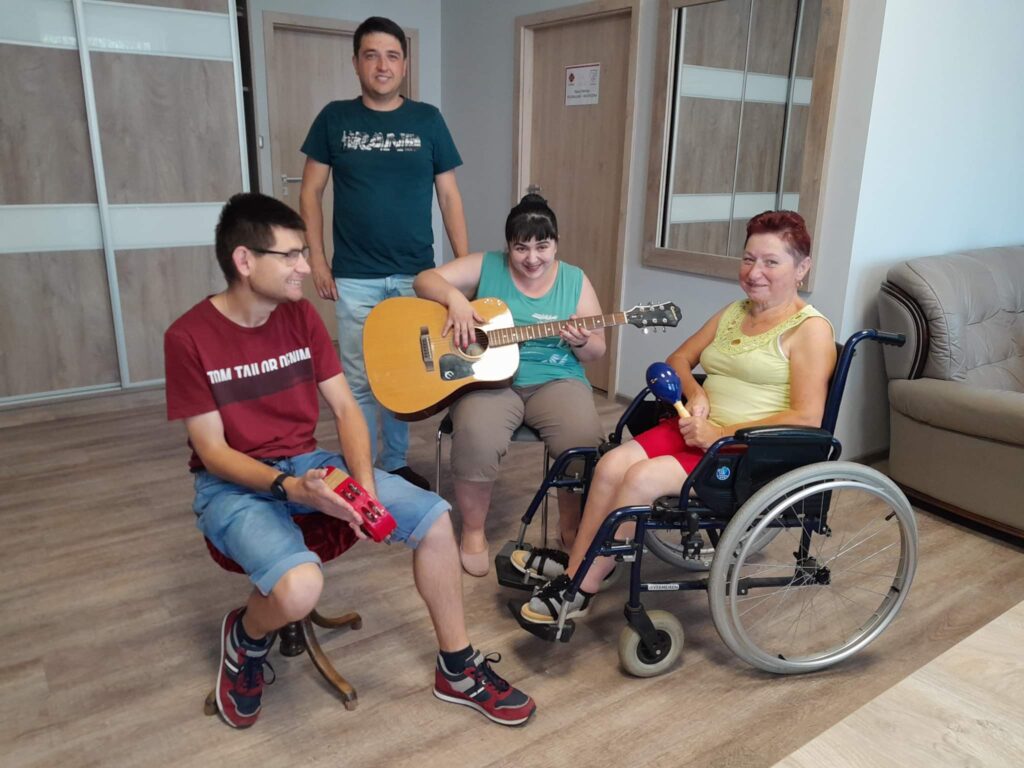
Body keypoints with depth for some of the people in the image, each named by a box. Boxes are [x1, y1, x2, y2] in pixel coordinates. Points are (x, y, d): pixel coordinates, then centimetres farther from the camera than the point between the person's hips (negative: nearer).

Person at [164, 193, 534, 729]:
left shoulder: (301, 315, 0)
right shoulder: (188, 337, -14)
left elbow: (345, 408, -1)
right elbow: (212, 451, -14)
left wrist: (364, 483, -18)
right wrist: (289, 487, -30)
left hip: (308, 463, 5)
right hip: (233, 484, -5)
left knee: (433, 517, -11)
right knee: (299, 586, -34)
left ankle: (458, 671, 7)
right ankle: (245, 639, 7)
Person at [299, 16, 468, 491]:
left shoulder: (427, 120, 4)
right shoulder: (335, 118, 3)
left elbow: (449, 196, 5)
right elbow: (311, 193, 5)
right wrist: (316, 259, -3)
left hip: (416, 274, 1)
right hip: (355, 277, -1)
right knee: (359, 380, 3)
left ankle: (395, 465, 27)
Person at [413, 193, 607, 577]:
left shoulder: (575, 280, 7)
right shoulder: (486, 266, 3)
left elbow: (596, 350, 8)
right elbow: (425, 281, -1)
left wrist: (582, 342, -16)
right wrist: (455, 298, -21)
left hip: (556, 380, 2)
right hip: (490, 377, -1)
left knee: (585, 439, -28)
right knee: (476, 437, -33)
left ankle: (573, 526, 2)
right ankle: (473, 531, -6)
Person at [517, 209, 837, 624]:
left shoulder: (810, 329, -7)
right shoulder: (734, 312, 16)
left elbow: (807, 419, -16)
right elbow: (678, 359, 21)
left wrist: (720, 434, -19)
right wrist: (695, 393, -2)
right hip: (698, 429, 7)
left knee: (642, 479, -26)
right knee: (613, 463, -19)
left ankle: (580, 591, -13)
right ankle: (571, 572, -13)